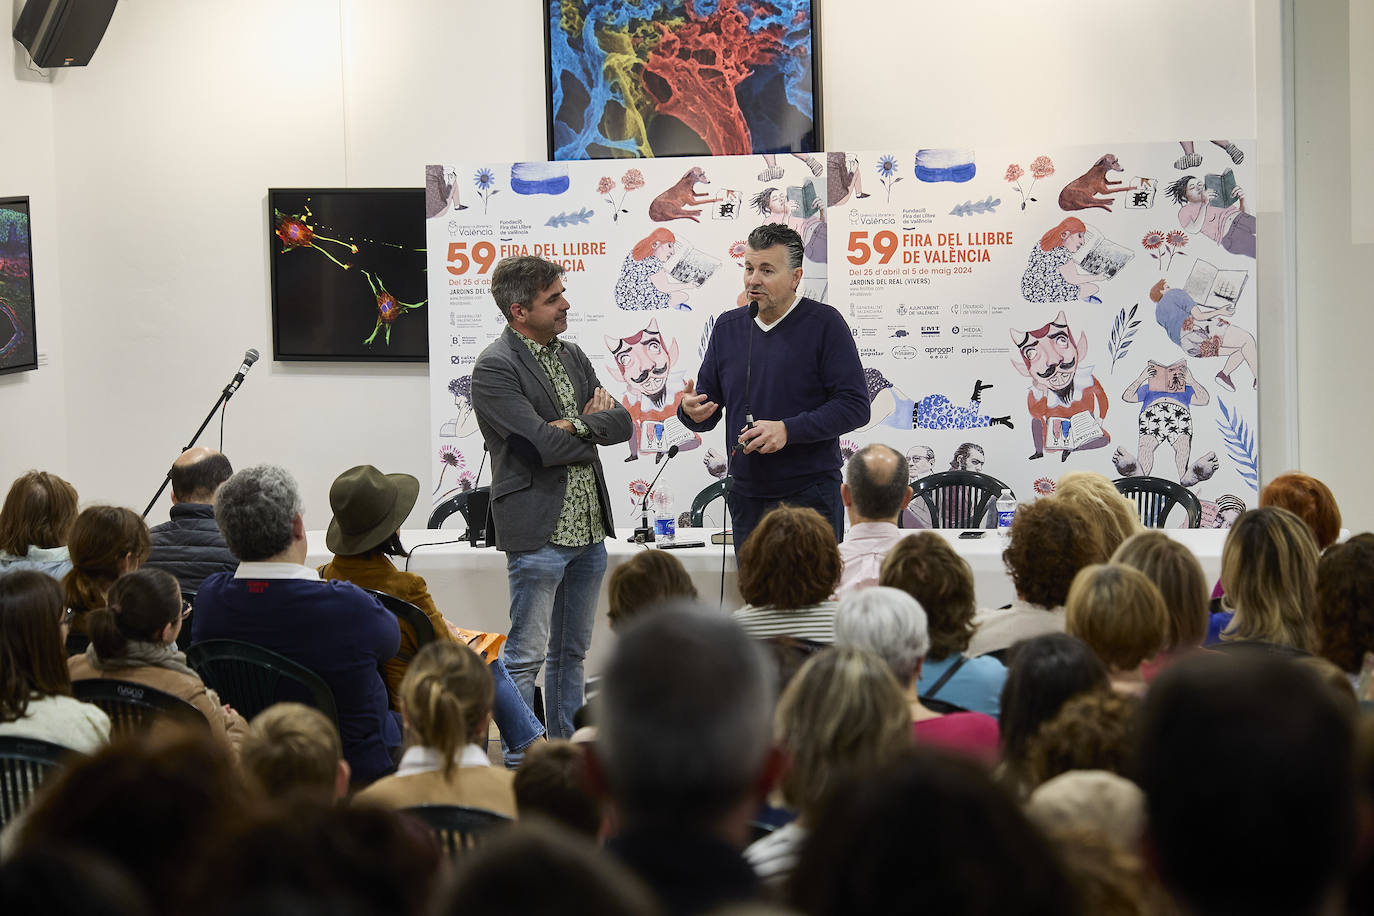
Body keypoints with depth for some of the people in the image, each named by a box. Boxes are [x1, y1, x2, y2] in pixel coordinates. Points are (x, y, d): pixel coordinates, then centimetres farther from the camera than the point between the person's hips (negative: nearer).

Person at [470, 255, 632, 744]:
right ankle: (519, 766, 0)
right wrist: (595, 430, -4)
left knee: (572, 652, 15)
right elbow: (540, 445, -21)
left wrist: (577, 426, -11)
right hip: (538, 532, -8)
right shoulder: (495, 368, -12)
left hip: (589, 528, 8)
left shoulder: (572, 355, 13)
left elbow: (622, 422, 7)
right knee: (527, 655, -4)